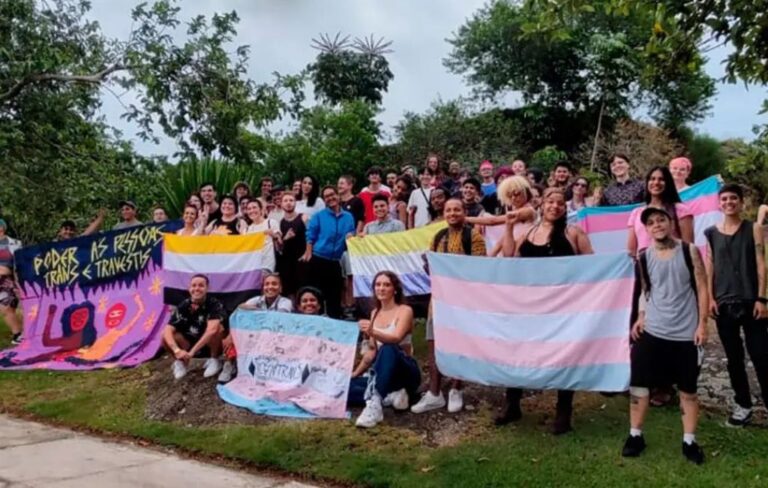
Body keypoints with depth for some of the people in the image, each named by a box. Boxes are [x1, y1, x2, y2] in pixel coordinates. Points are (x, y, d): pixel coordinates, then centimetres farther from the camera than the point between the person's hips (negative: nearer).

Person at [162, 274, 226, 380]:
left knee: (217, 328, -34)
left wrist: (192, 351, -41)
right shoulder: (183, 306, -12)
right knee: (165, 335, -21)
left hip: (211, 345, -3)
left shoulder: (214, 305, -22)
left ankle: (214, 361, -9)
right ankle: (181, 362, 4)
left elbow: (212, 330, -38)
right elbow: (168, 331, -21)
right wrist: (177, 350, -39)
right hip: (190, 344, 3)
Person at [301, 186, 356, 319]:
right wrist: (308, 254, -11)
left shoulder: (348, 217, 8)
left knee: (335, 295, 8)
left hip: (335, 261, 3)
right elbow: (310, 236, -2)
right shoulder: (318, 216, 1)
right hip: (318, 259, -3)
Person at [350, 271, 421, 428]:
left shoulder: (405, 311, -8)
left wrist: (373, 332, -45)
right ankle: (389, 395, -20)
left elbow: (396, 338, -27)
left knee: (388, 349, -39)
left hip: (405, 372, -6)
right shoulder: (375, 313, 12)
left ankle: (374, 403, -45)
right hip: (384, 374, 6)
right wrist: (355, 373, 11)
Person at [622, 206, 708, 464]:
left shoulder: (690, 252, -4)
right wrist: (641, 317, 2)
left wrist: (702, 324, -7)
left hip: (685, 334, -2)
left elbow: (701, 288, -2)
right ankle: (635, 435, 16)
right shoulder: (644, 257, 2)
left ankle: (689, 441, 22)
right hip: (652, 331, 2)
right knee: (638, 384, 2)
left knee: (688, 390, 8)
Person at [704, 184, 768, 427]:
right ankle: (743, 406, 20)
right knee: (734, 358, 9)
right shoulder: (711, 233, 7)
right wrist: (710, 298, 0)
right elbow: (709, 267, 8)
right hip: (724, 304, 2)